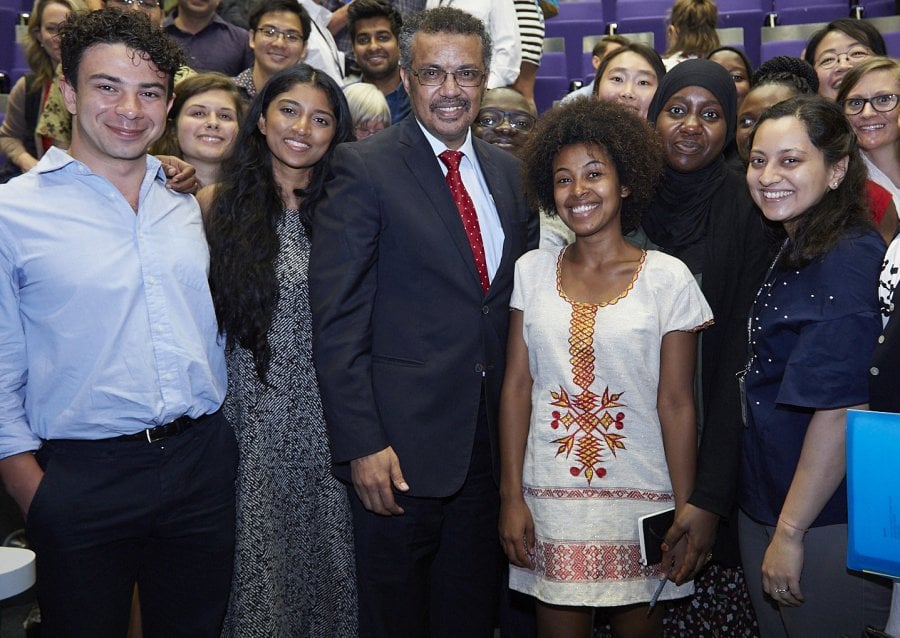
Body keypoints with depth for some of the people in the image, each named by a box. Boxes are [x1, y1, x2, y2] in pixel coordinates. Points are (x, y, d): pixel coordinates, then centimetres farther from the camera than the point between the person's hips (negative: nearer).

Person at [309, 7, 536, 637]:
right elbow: (337, 318, -13)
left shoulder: (510, 173, 9)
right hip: (402, 443, -5)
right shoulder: (365, 168, -8)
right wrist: (361, 443, -18)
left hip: (491, 438, 5)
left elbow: (521, 299, 13)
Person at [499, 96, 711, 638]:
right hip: (550, 498, 2)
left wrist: (686, 513, -5)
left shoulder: (668, 278, -4)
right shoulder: (532, 271, 2)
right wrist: (511, 497, -1)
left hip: (641, 500, -1)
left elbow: (677, 404, -4)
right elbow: (516, 386, 2)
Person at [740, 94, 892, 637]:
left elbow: (842, 412, -23)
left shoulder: (848, 262, -20)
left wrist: (790, 532, -19)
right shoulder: (794, 253, 9)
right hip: (766, 505, 9)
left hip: (828, 522, -9)